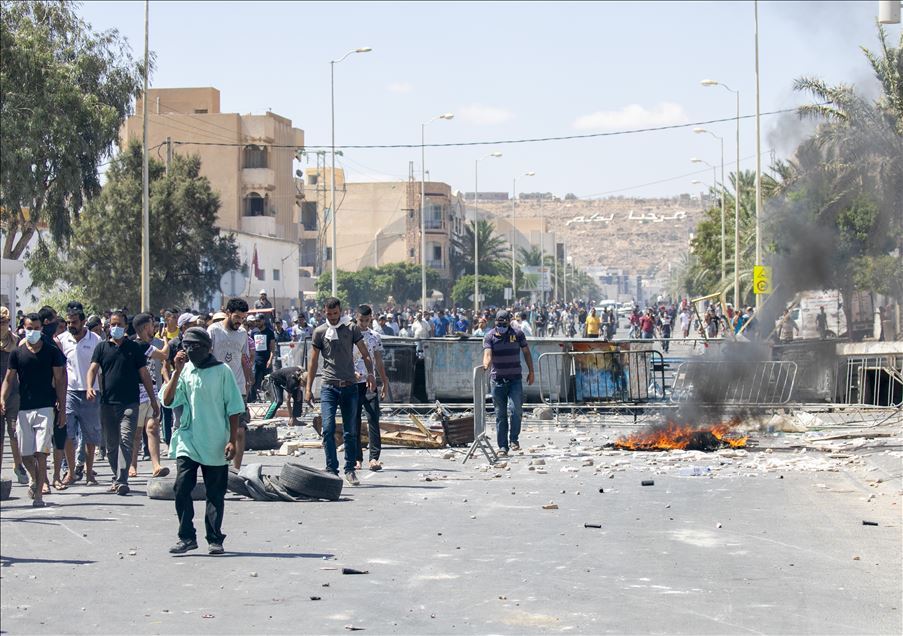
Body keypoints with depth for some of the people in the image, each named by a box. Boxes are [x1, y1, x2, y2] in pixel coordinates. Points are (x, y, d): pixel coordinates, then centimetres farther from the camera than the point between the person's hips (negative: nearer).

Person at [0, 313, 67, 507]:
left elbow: (59, 380, 4)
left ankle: (38, 494, -6)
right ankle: (35, 479, 36)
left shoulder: (52, 351, 2)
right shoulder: (17, 353, 6)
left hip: (46, 408, -2)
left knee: (41, 452, -12)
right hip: (24, 409, 2)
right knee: (25, 455, 6)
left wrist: (62, 408, 0)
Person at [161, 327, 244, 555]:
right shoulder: (184, 371, 6)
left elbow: (233, 408, 0)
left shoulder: (222, 371, -2)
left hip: (215, 443, -2)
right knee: (182, 488, -8)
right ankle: (186, 537, 0)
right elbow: (167, 400, -4)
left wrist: (232, 440, -4)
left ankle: (214, 539, 15)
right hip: (187, 441, 2)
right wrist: (177, 371, -11)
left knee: (215, 493, 5)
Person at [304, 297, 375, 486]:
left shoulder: (351, 329, 5)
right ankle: (331, 469, -4)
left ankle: (350, 469, 13)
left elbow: (365, 354, 5)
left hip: (349, 386, 0)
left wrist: (370, 374, -11)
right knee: (328, 429, -10)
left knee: (350, 431, 4)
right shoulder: (319, 332, 6)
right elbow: (313, 361, 8)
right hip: (328, 387, 0)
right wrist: (308, 388, 4)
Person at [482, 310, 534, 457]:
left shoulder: (518, 334, 3)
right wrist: (486, 365, -37)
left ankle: (514, 439, 2)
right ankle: (502, 446, 7)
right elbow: (487, 354, -16)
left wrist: (531, 371, 9)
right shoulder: (490, 336, -1)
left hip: (515, 379, 0)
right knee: (500, 414, 3)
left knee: (516, 408, -16)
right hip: (497, 379, 0)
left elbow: (526, 352, 12)